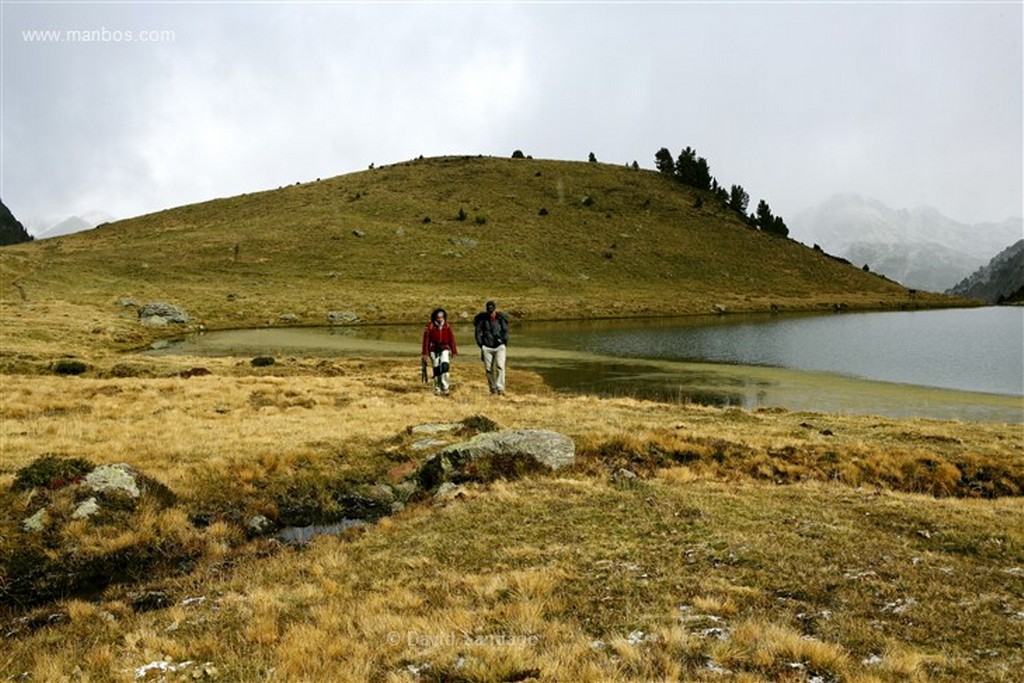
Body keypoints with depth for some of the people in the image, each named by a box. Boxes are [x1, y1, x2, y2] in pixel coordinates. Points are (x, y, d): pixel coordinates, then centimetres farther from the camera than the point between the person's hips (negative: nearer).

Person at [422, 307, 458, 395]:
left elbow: (451, 339, 9)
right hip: (434, 350, -1)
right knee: (436, 369, 2)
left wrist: (454, 351, 12)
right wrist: (425, 353, -5)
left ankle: (445, 387, -11)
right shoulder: (430, 326, -6)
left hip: (444, 349, 1)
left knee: (445, 365, -17)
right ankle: (437, 388, 15)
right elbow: (426, 340, -4)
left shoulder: (447, 326, 2)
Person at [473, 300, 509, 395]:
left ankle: (500, 387, -17)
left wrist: (503, 344, 4)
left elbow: (505, 332, 10)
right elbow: (477, 332, 8)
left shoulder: (501, 319, 0)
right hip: (487, 348, 1)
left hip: (499, 347, -1)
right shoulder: (482, 319, -1)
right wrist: (481, 345, 4)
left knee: (500, 366, -17)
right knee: (488, 369, 2)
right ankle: (493, 388, 12)